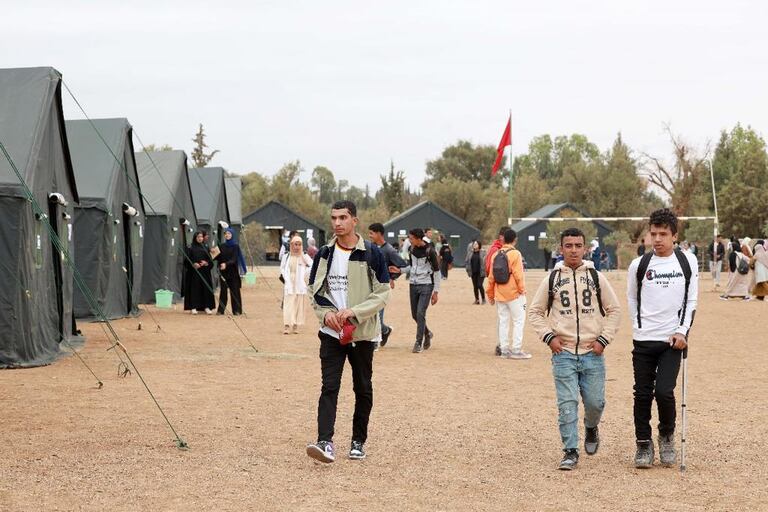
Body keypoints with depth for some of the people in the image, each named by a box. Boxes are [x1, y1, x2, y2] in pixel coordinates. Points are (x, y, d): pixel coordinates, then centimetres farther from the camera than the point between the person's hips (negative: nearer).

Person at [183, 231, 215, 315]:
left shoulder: (205, 248, 12)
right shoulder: (191, 248, 2)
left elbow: (210, 260, 11)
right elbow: (187, 260, -3)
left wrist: (206, 263, -10)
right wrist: (193, 264, -20)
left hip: (205, 272, 3)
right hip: (194, 272, -3)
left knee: (206, 288, -1)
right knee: (194, 288, -5)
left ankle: (207, 307, 3)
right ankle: (193, 307, -2)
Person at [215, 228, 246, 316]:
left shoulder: (235, 246, -2)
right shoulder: (222, 246, 10)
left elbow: (234, 259, -14)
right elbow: (219, 258, 9)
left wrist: (226, 264, -30)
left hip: (232, 272, -3)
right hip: (223, 272, 3)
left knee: (234, 291, -2)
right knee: (223, 291, 2)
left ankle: (237, 310, 2)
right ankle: (221, 309, 5)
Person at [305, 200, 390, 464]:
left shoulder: (372, 254, -5)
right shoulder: (324, 254, 5)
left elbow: (382, 294, -6)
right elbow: (314, 290, 12)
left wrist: (354, 312, -18)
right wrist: (325, 313, -8)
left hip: (362, 333, -1)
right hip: (331, 333, 2)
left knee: (363, 389, 8)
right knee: (329, 387, -10)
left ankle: (358, 442, 21)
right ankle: (325, 442, -19)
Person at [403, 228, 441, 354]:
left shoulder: (430, 251, -13)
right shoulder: (411, 249, 4)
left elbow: (436, 271, -8)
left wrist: (436, 292, -9)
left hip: (426, 286, -6)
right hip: (413, 285, 6)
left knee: (420, 314, -13)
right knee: (414, 314, 10)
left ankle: (418, 342, -5)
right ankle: (427, 333, 35)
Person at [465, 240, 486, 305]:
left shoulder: (483, 252, -5)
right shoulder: (470, 253, 9)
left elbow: (486, 261, -7)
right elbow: (466, 261, 15)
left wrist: (484, 271, -13)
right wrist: (468, 269, 4)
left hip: (480, 273, -5)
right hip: (473, 273, 5)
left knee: (479, 285, -11)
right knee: (475, 286, 8)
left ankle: (483, 299, 3)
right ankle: (477, 300, 15)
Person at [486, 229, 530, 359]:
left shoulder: (496, 254, 7)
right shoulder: (515, 254, -10)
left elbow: (491, 276, 11)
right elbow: (518, 274, -15)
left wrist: (490, 294, 18)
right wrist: (522, 289, -5)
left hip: (499, 294, 6)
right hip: (514, 293, -6)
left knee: (503, 322, 10)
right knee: (518, 321, 0)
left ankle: (504, 349, 11)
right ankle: (516, 350, -5)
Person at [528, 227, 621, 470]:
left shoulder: (596, 277, 5)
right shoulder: (552, 279, 5)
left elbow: (614, 310, 9)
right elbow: (535, 311, 11)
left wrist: (604, 339, -1)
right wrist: (548, 336, -2)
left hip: (592, 353, 0)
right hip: (563, 353, 0)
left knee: (595, 402, 3)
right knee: (567, 404, -5)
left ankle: (591, 429, 35)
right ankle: (570, 452, 3)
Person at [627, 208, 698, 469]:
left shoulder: (688, 262, 2)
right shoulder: (639, 265, 1)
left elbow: (691, 300, 5)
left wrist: (682, 331, -5)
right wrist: (639, 326, 7)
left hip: (672, 339, -1)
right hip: (643, 340, 1)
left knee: (664, 391, -11)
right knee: (643, 394, 2)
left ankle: (667, 437, 14)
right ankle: (643, 444, 17)